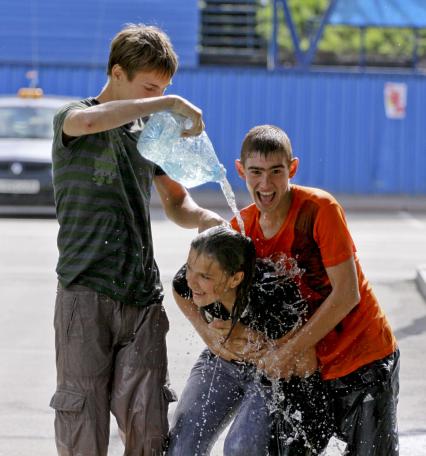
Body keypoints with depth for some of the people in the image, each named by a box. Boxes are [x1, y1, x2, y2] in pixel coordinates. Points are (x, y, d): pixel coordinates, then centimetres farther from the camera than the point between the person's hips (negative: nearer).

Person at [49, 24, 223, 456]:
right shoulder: (71, 117, -2)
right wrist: (170, 103, -23)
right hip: (85, 294, -5)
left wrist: (204, 218, -2)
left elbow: (175, 202, 21)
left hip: (143, 296, 5)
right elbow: (88, 120, -28)